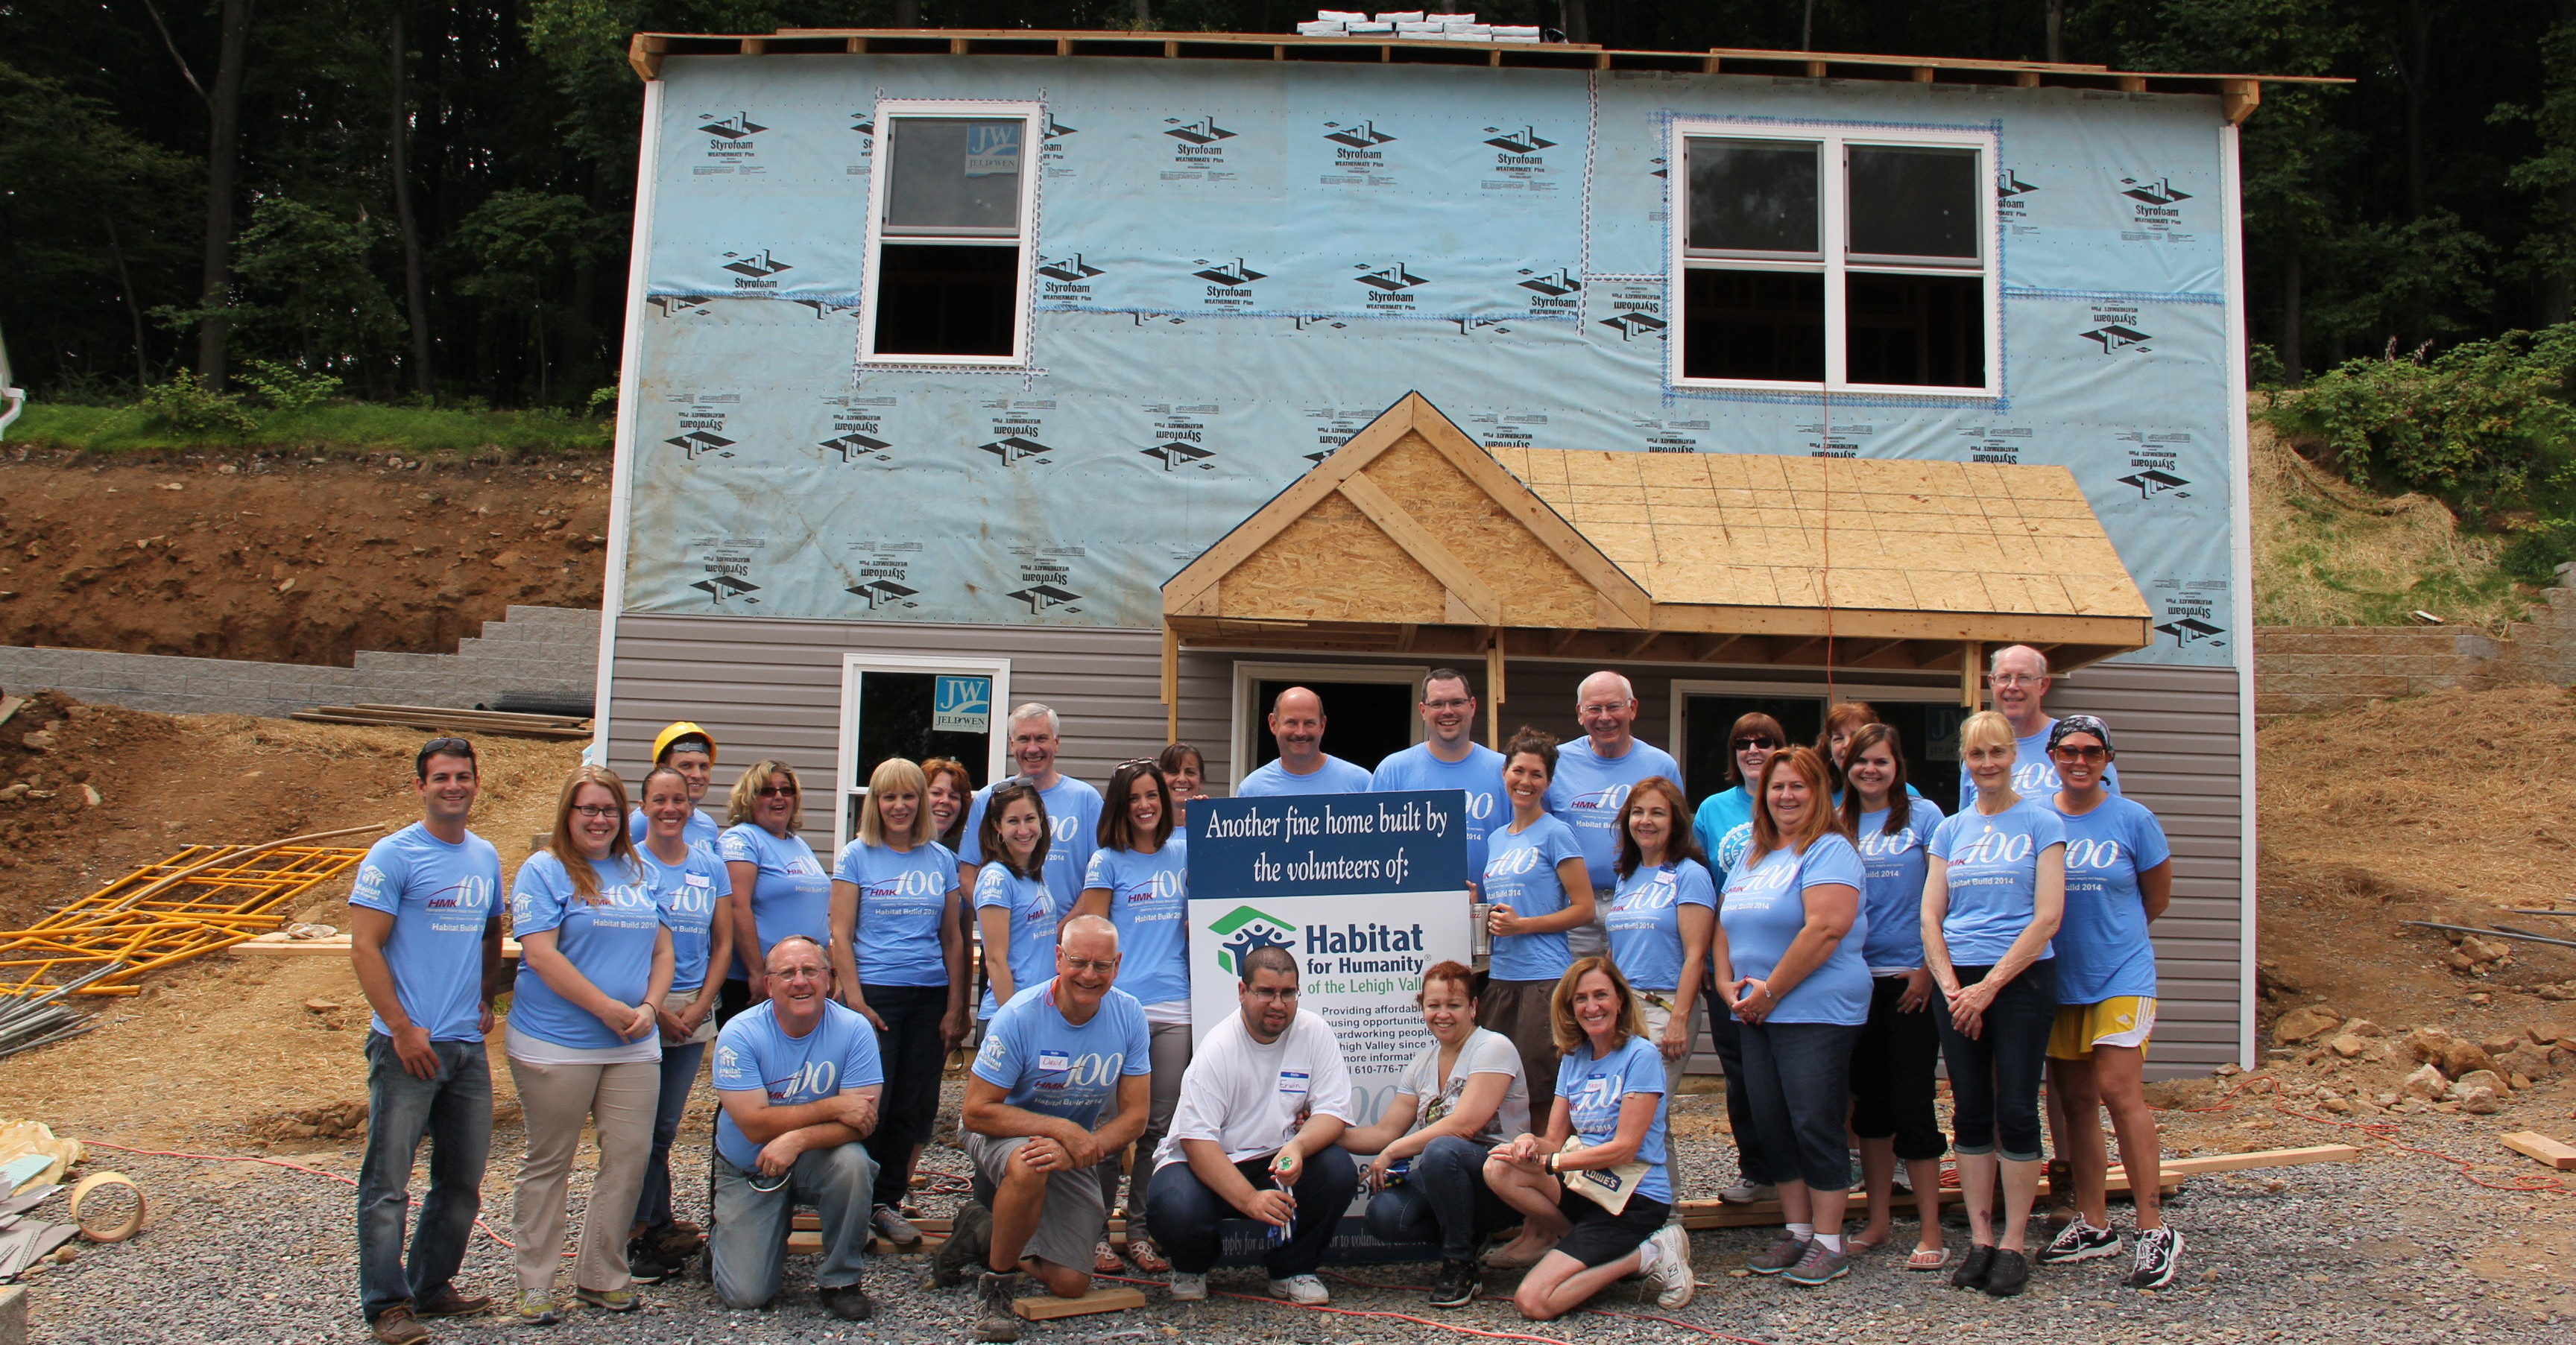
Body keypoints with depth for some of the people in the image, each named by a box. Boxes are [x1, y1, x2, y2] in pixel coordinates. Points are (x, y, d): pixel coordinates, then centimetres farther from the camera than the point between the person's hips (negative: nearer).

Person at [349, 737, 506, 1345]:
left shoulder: (486, 857, 11)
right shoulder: (393, 856, -8)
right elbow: (364, 948, -12)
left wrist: (486, 1001, 12)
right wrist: (402, 1028, -16)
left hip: (468, 1046, 7)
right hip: (408, 1047, -6)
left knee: (463, 1182, 14)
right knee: (388, 1182, -1)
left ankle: (433, 1286, 28)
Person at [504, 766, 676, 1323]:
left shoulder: (637, 873, 13)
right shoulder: (544, 871, -4)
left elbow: (663, 949, 14)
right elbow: (541, 955, -14)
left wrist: (649, 1008, -4)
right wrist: (609, 1009, -15)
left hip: (634, 1046, 5)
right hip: (555, 1045, -5)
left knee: (630, 1157, 4)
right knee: (548, 1164, 5)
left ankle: (602, 1276, 18)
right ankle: (535, 1286, 16)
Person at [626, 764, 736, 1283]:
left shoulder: (710, 866, 9)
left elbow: (723, 943, 9)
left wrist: (699, 1007, -3)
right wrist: (656, 1009, -12)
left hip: (695, 1011, 4)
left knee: (665, 1127, 10)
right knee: (641, 1127, -2)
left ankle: (651, 1230, 19)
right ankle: (651, 1230, 8)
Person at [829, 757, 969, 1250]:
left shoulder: (941, 860, 9)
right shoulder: (856, 856, 2)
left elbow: (952, 938, 11)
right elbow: (840, 934, -2)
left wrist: (955, 1007, 5)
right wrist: (854, 1000, -11)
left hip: (930, 996, 3)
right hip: (875, 992, -3)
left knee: (915, 1108, 6)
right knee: (871, 1105, -5)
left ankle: (888, 1201, 19)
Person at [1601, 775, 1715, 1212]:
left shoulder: (1689, 875, -4)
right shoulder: (1627, 878, 17)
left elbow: (1695, 955, -11)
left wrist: (1679, 1019, -17)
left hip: (1665, 1007, -7)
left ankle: (1668, 1212, 3)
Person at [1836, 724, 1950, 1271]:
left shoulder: (1922, 816, -3)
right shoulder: (1837, 824, 8)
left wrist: (1930, 969, -10)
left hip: (1910, 977, -4)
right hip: (1854, 977, 4)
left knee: (1911, 1100, -4)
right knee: (1870, 1100, 11)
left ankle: (1931, 1233, 4)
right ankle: (1877, 1222, 21)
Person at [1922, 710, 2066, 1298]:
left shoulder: (2041, 823, -1)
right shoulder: (1950, 830, 11)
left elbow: (2048, 916, -8)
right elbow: (1931, 917, 8)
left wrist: (1989, 985, -12)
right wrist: (1952, 987, -6)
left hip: (2021, 979, -4)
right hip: (1958, 983, 4)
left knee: (2016, 1111, -2)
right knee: (1970, 1113, 6)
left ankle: (2012, 1247, 7)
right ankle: (1979, 1242, 14)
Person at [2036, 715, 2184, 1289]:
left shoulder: (2132, 819, -4)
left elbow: (2158, 897, 8)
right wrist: (2074, 935, 5)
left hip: (2122, 973, -3)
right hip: (2059, 978, 4)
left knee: (2119, 1091, -12)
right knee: (2074, 1100, 8)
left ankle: (2155, 1230, -4)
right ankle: (2093, 1225, 19)